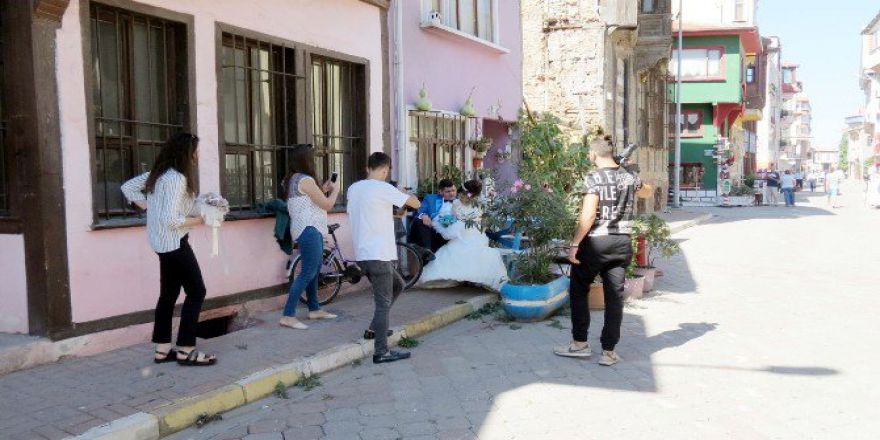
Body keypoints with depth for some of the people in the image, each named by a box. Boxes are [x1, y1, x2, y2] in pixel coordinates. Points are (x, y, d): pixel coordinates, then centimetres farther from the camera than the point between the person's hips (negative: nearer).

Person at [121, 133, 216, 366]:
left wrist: (148, 206, 10)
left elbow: (128, 187, 16)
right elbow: (171, 219, -25)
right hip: (174, 242, -10)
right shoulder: (177, 178, -20)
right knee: (196, 291, -2)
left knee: (169, 293, 14)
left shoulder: (158, 173, 9)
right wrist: (199, 219, -13)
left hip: (163, 242, 10)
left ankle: (162, 349, 20)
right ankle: (186, 351, 1)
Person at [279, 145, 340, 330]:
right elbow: (327, 205, -13)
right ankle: (288, 316, -11)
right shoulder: (305, 180, -16)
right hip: (310, 231, -11)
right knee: (307, 273, -11)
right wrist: (335, 190, 4)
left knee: (314, 270, 17)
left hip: (308, 230, 11)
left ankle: (314, 309, 27)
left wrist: (323, 190, 15)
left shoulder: (293, 179, 14)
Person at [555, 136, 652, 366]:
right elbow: (647, 192, 30)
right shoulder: (629, 177, 8)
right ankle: (609, 351, 11)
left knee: (578, 290, 11)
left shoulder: (594, 178, -10)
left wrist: (575, 244, -14)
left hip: (596, 242, -5)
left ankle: (580, 343, 15)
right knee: (615, 296, 7)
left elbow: (588, 215, -18)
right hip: (623, 242, 5)